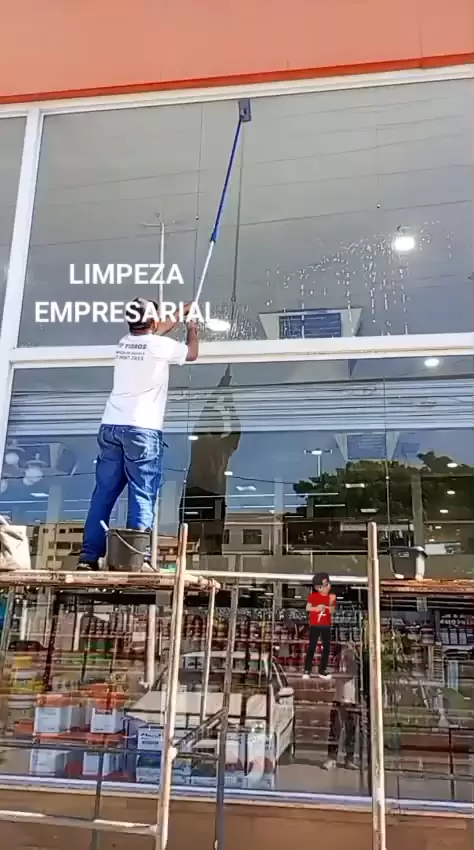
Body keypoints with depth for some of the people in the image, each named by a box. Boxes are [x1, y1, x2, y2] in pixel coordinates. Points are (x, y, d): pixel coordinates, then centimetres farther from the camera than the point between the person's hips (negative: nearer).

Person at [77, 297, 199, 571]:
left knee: (104, 494, 6)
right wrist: (193, 328, 35)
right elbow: (192, 354, 18)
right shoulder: (161, 345, -2)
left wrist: (178, 316, 47)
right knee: (142, 495, -4)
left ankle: (89, 556, 5)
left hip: (111, 427, 6)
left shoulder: (125, 342, 15)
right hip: (142, 430, -6)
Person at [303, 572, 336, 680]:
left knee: (326, 648, 5)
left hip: (326, 626, 3)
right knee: (312, 647, -1)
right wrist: (316, 608, -24)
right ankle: (307, 670, 4)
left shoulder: (331, 597, -1)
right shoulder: (313, 596, -5)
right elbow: (307, 608, -9)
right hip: (315, 625, -3)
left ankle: (322, 671, 16)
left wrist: (331, 603, -26)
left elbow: (332, 612, -9)